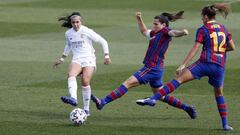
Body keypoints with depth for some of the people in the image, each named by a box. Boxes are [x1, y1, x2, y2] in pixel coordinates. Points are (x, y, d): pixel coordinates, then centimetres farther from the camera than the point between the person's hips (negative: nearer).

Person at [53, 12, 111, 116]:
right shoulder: (68, 33, 10)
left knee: (85, 82, -18)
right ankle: (73, 99, -50)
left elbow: (103, 42, 3)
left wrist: (106, 56, -1)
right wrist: (62, 59, 32)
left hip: (88, 59, -3)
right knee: (71, 75, -29)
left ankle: (86, 109, -6)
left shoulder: (87, 32, -4)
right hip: (76, 60, 3)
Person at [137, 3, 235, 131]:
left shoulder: (203, 30, 2)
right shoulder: (224, 29, 16)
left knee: (179, 79, -8)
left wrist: (183, 65, -8)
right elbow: (232, 47, 19)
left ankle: (153, 98, -21)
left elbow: (195, 48, -6)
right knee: (219, 94, 23)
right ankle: (225, 124, 17)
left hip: (205, 62, -4)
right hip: (220, 66, 4)